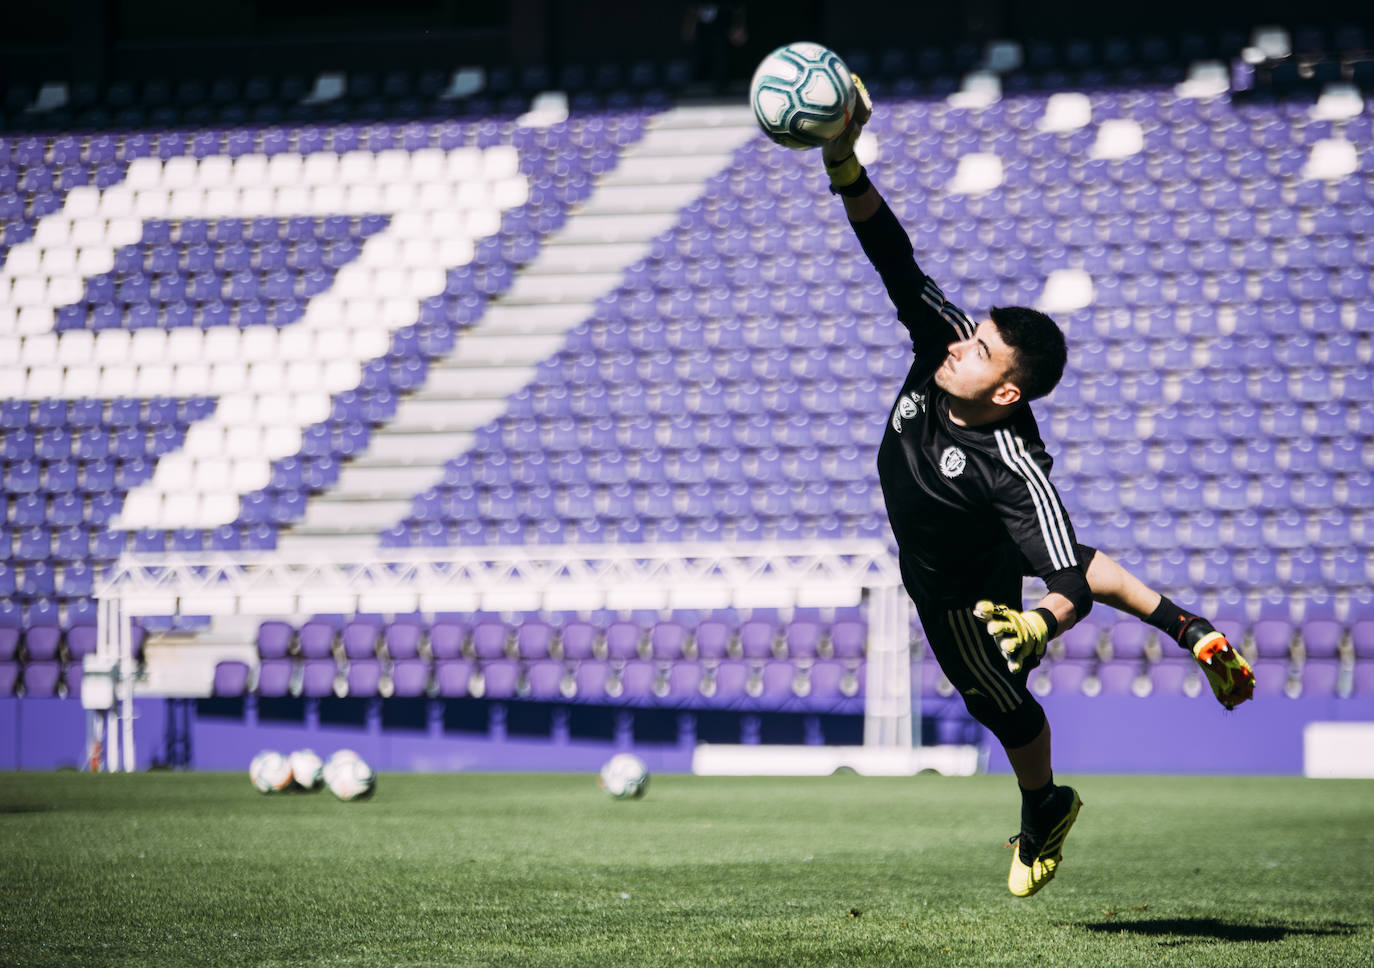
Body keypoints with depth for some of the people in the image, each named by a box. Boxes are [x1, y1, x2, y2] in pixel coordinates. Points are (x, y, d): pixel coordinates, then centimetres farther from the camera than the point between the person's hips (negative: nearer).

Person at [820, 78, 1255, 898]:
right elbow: (893, 255, -33)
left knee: (999, 701, 21)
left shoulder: (1016, 471, -44)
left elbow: (1070, 585, -49)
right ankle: (1186, 629, 44)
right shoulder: (943, 339, -29)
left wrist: (1040, 624, -72)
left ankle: (1044, 813, 48)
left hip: (962, 592, -5)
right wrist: (844, 162, -48)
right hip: (929, 556, 5)